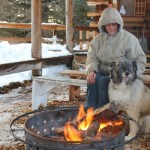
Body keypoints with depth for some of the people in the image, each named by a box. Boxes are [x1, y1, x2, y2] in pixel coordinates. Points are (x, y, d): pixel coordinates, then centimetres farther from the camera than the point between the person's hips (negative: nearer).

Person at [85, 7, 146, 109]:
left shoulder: (129, 38, -2)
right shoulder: (98, 39, 9)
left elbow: (140, 60, -3)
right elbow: (92, 58, 5)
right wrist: (91, 70, -18)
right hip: (102, 72, 3)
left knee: (103, 81, -32)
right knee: (93, 80, -29)